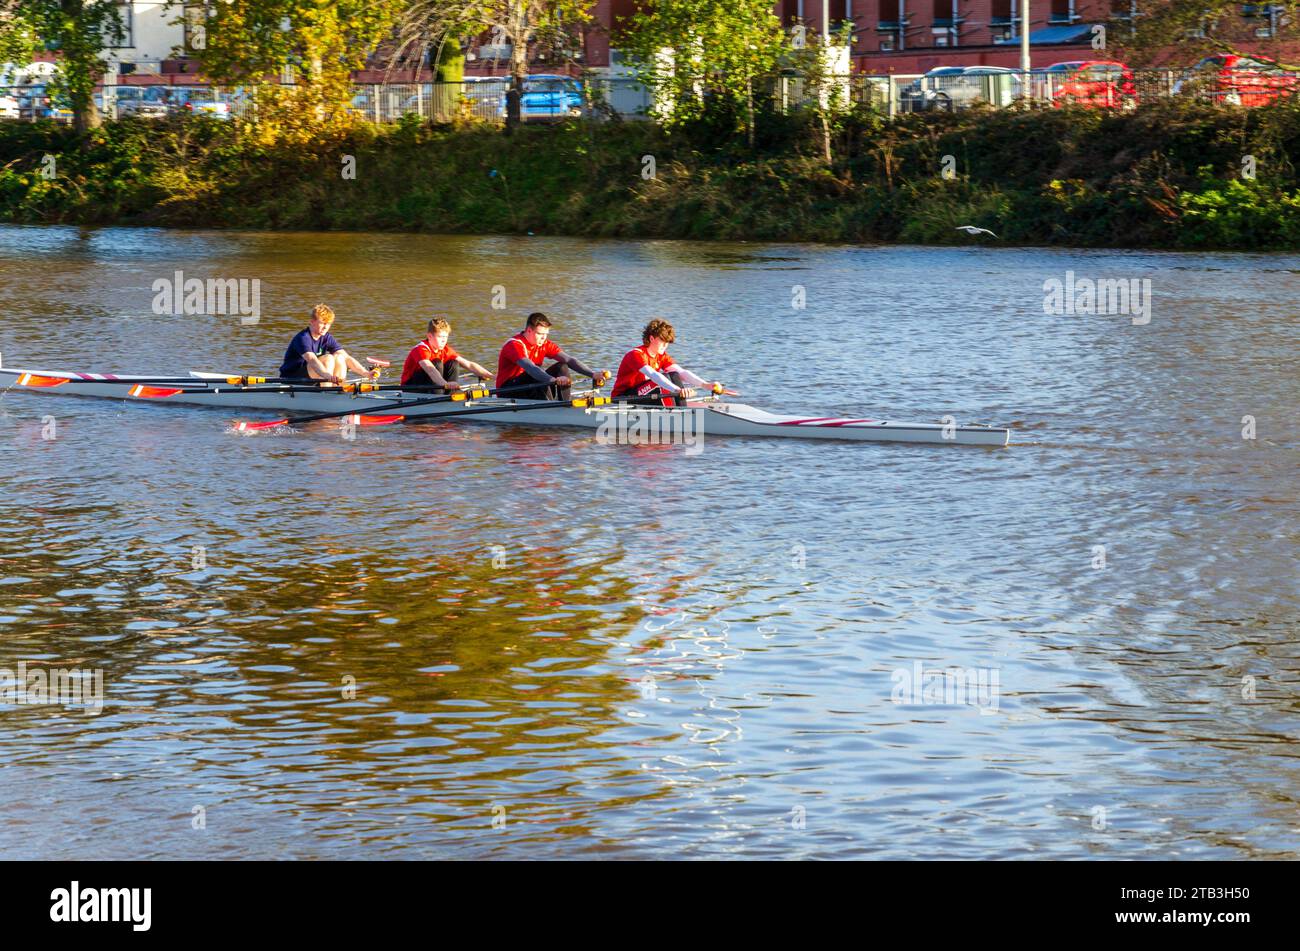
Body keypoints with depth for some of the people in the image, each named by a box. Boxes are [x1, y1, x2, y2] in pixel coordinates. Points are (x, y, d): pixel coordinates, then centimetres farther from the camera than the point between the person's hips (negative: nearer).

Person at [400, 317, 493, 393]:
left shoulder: (445, 350, -1)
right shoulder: (421, 349, -24)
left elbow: (468, 364, -6)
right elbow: (429, 369, -44)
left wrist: (490, 376, -19)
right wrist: (446, 384, -61)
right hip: (410, 387, -7)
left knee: (453, 364, -8)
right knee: (437, 364, -26)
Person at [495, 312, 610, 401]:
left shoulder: (545, 344, 2)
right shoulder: (514, 345, -22)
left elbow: (569, 360, -8)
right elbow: (530, 367, -38)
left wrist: (592, 374, -23)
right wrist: (555, 380, -53)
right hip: (507, 391, -7)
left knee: (562, 367, -8)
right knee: (537, 376, -34)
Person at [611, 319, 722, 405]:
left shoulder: (661, 356, 5)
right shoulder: (636, 354, -20)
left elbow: (681, 372, -7)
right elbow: (652, 375, -37)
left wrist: (705, 385, -24)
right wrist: (678, 390, -50)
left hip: (642, 394, 8)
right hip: (622, 399, -8)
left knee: (674, 376, -9)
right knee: (664, 379, -26)